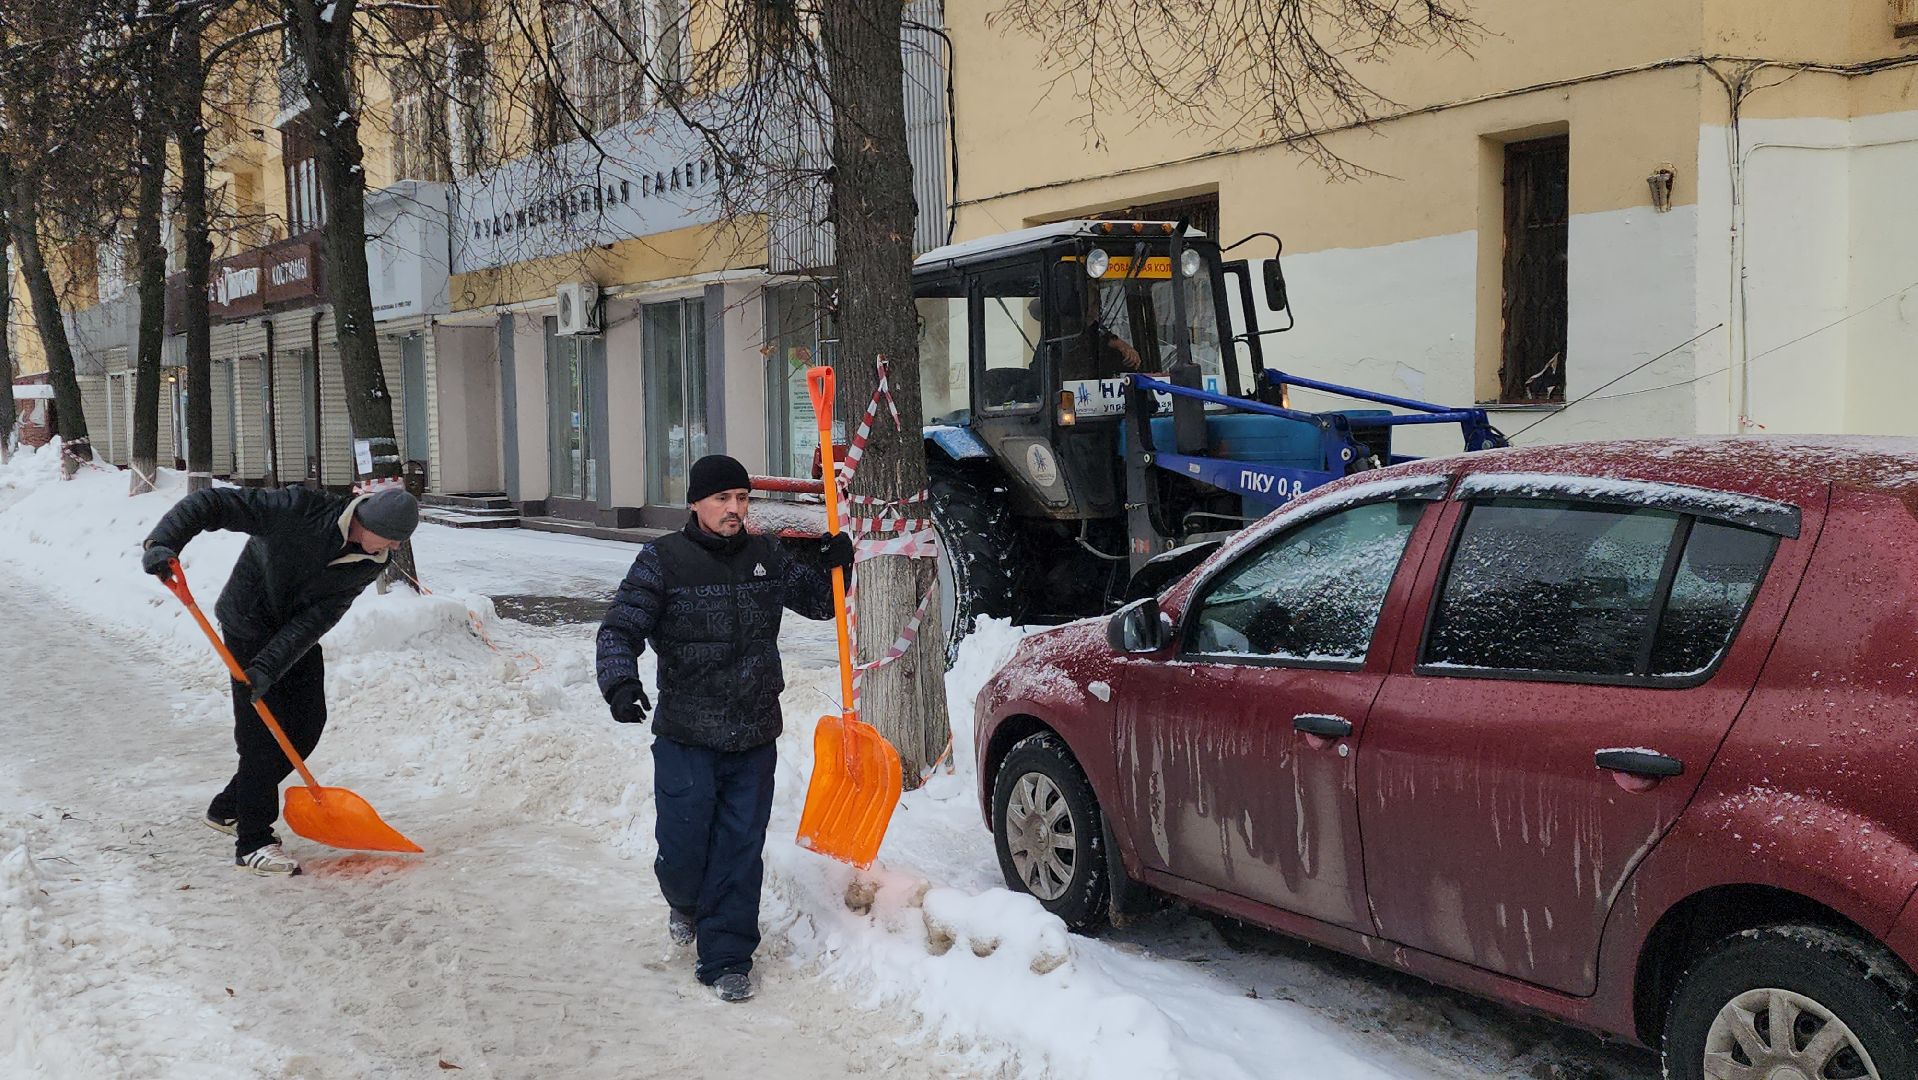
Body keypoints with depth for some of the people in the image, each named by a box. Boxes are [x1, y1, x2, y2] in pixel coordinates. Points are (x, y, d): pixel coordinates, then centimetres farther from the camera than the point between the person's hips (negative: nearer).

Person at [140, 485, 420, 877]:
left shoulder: (371, 563, -14)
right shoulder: (300, 510, -30)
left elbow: (317, 619, -20)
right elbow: (212, 503, -29)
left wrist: (271, 665, -30)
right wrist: (163, 542, -42)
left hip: (298, 637, 6)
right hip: (249, 627, -6)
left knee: (308, 724, 6)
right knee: (263, 731, -10)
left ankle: (228, 810, 23)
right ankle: (253, 843, -3)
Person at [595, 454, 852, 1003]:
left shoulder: (767, 556, 7)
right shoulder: (662, 560, -6)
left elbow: (818, 602, 19)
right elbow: (619, 629, -9)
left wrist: (835, 568, -2)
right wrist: (621, 681, -27)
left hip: (754, 738, 3)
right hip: (685, 738, -3)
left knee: (740, 854, 5)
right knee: (683, 849, 2)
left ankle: (726, 958, 17)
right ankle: (686, 904, 38)